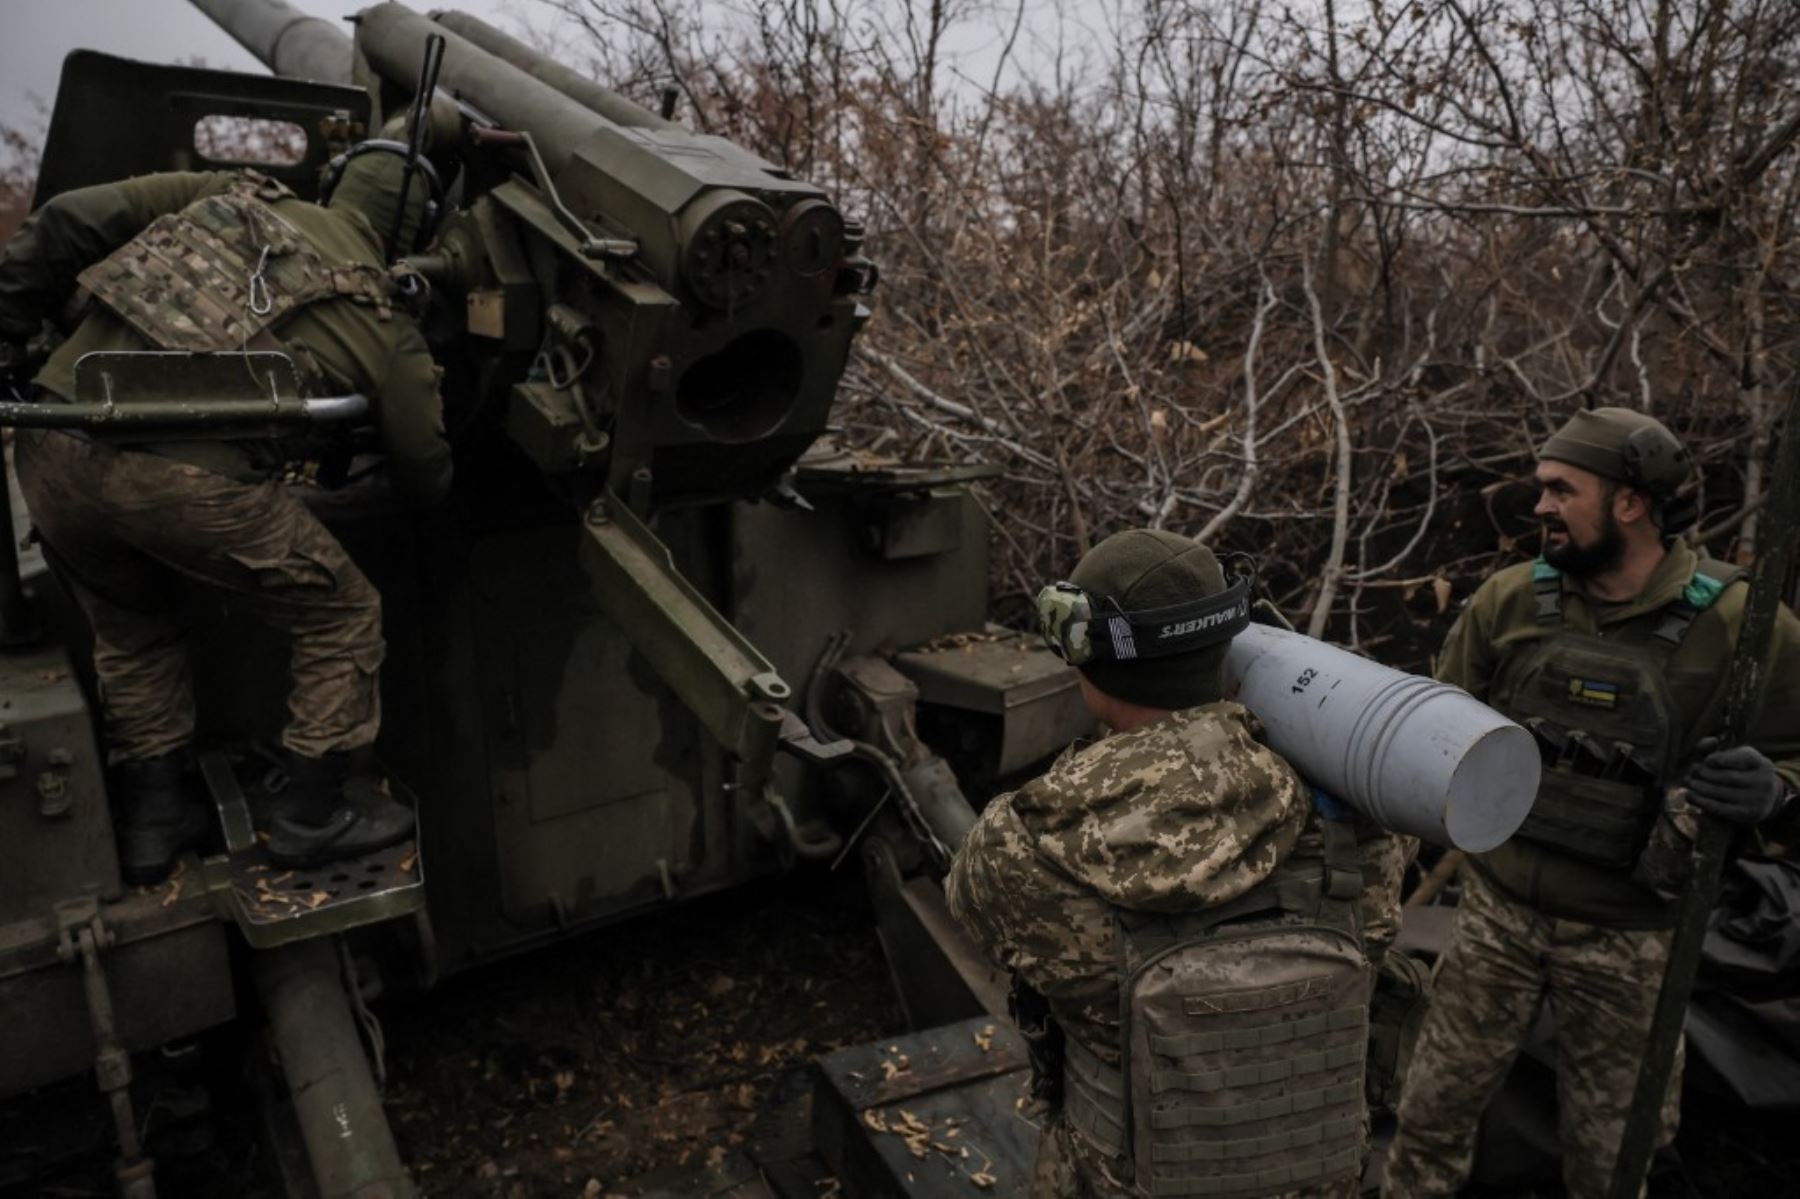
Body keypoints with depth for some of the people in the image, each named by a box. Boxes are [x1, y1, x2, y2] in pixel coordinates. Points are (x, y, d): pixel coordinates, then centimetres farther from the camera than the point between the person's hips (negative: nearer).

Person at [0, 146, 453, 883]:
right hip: (187, 480, -5)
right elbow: (424, 478, 18)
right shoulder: (384, 327, 10)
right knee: (341, 619, 16)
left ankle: (151, 823, 36)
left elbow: (71, 219, 10)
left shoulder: (238, 195, 19)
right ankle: (311, 820, 24)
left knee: (132, 631, 29)